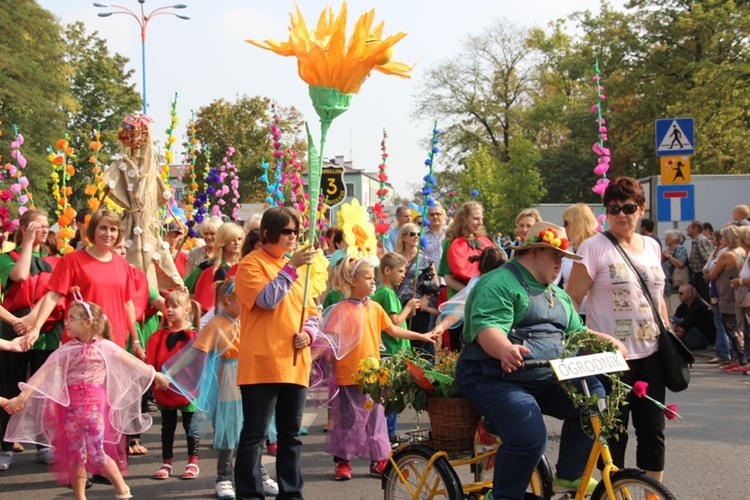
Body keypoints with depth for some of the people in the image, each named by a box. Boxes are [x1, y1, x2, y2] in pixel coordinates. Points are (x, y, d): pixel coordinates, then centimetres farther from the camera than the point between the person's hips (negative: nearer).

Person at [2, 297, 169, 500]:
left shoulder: (105, 347, 0)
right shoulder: (66, 350, 2)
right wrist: (23, 396, -15)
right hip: (72, 406, 2)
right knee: (75, 455, 6)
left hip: (95, 405, -2)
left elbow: (132, 363, 11)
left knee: (97, 454, -6)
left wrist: (156, 375, 20)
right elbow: (44, 373, -5)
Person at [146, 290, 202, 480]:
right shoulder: (159, 336, 4)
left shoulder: (192, 336, -6)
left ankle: (193, 463, 16)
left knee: (190, 426, 7)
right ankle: (166, 463, 17)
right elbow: (151, 361, -1)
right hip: (164, 389, 3)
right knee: (167, 427, 11)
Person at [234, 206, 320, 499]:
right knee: (255, 434, -4)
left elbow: (311, 311, 20)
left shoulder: (295, 266, 17)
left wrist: (309, 332, 0)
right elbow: (268, 299, -18)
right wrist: (291, 266, -18)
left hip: (295, 363, 7)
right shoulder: (251, 264, -3)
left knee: (291, 434, 12)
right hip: (262, 364, -7)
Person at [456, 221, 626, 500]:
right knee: (530, 438, -29)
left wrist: (607, 341, 5)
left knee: (593, 396, -10)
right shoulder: (499, 284, -8)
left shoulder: (558, 295, 23)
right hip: (494, 379, -9)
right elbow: (486, 328, -24)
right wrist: (505, 350, -45)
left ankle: (569, 475, 4)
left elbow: (576, 332, 24)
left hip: (546, 379, 9)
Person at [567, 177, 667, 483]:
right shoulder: (595, 247, -6)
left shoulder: (652, 247, 11)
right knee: (614, 430, 2)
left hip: (650, 354, 5)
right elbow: (572, 299, -8)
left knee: (653, 429, 7)